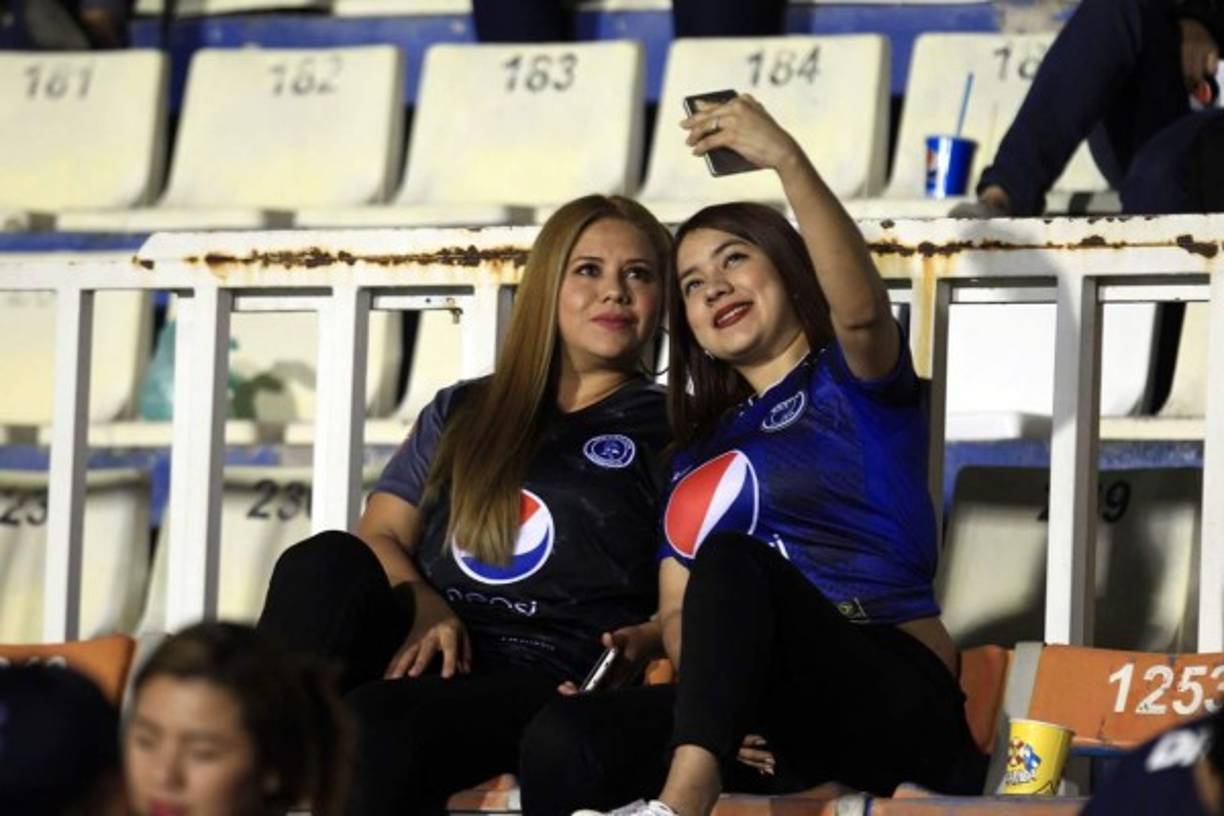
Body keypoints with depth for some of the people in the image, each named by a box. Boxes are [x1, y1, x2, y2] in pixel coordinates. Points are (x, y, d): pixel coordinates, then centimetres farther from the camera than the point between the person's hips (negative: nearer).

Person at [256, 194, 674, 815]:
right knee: (326, 562, -29)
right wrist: (422, 609, -4)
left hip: (546, 679, -4)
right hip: (428, 651, 4)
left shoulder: (674, 432, 15)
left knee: (377, 722, -35)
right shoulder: (462, 413, 26)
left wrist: (646, 642, -15)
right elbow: (379, 537, 18)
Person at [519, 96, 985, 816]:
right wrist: (717, 692, -7)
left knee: (732, 562, -34)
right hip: (777, 731, 5)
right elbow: (678, 611, 17)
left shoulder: (854, 381, 12)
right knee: (562, 742, -23)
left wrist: (786, 158, -25)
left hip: (897, 707, -5)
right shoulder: (701, 454, 28)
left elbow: (860, 307, -13)